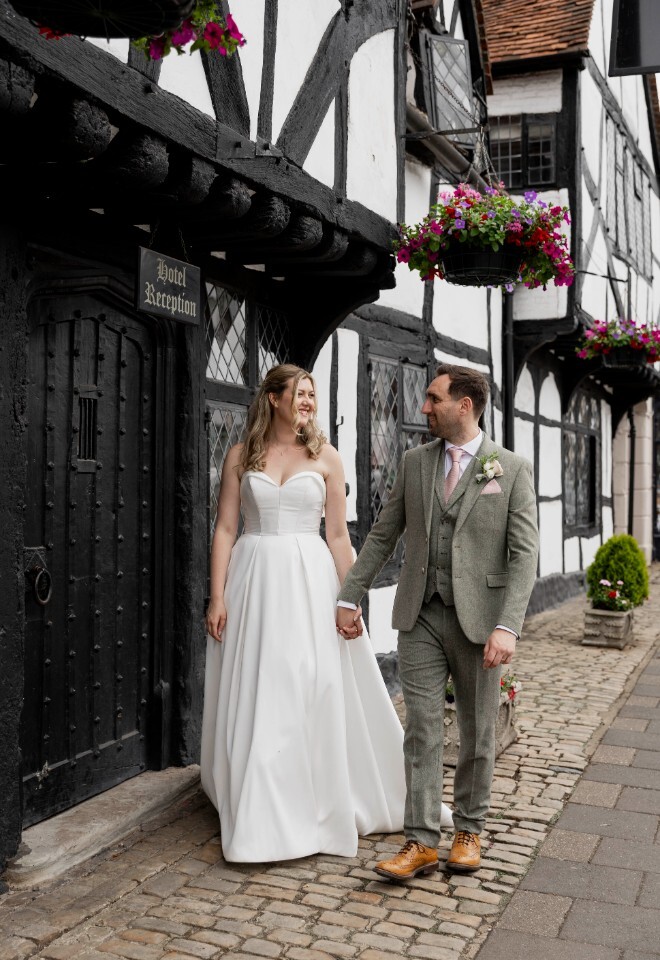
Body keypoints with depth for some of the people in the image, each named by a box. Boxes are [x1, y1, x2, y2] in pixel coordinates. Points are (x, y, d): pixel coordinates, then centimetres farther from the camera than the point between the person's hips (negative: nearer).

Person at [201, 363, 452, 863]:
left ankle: (313, 811, 17)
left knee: (315, 695, 0)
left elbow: (338, 535, 3)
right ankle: (260, 817, 19)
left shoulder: (325, 456, 5)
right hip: (254, 578, 1)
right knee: (253, 699, 4)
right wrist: (217, 596, -5)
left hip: (309, 579, 0)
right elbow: (225, 529, 3)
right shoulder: (241, 456, 5)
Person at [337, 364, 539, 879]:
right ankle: (422, 841, 8)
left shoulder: (512, 469, -4)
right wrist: (350, 596, 8)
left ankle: (468, 831, 28)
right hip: (421, 618, 2)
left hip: (479, 619, -2)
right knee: (422, 730, 1)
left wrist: (507, 626, -20)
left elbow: (524, 552, -10)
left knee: (478, 733, 11)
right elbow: (383, 535, 11)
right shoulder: (414, 462, 7)